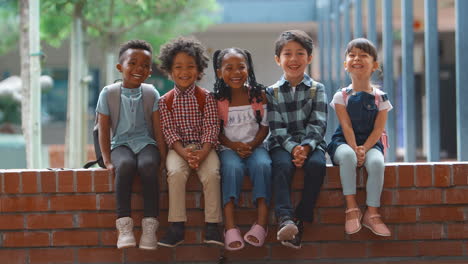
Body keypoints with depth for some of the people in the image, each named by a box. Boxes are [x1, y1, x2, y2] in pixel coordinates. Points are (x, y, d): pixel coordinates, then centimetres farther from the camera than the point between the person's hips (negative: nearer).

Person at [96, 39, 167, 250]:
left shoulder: (151, 94, 3)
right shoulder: (109, 93, -1)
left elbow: (158, 129, 4)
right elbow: (104, 130, 0)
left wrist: (163, 157, -4)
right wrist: (107, 161, -7)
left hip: (146, 143, 1)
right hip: (121, 144, -1)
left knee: (148, 165, -35)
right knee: (125, 165, -37)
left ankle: (150, 226, -33)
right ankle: (124, 225, -36)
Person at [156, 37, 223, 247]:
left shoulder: (206, 98, 3)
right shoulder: (165, 101, 5)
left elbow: (211, 129, -3)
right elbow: (169, 131, -3)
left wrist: (202, 153, -21)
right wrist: (185, 154, -20)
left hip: (203, 147, 0)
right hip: (178, 148, 0)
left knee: (212, 173, -29)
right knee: (176, 173, -30)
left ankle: (212, 226, -24)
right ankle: (177, 227, -26)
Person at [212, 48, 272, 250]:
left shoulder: (259, 95, 3)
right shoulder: (217, 99, 1)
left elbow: (265, 126, 4)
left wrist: (251, 146, -13)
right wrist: (234, 146, -16)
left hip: (255, 145, 1)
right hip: (229, 148, -1)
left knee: (262, 165, -32)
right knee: (232, 167, -34)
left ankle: (262, 223, -33)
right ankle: (230, 227, -38)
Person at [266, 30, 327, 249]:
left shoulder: (317, 89, 7)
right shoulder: (272, 92, 7)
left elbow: (318, 124, -2)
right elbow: (277, 128, -2)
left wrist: (306, 147, -19)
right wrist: (293, 148, -18)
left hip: (311, 143, 0)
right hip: (282, 145, 0)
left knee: (317, 165, -32)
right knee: (282, 166, -33)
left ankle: (301, 219, -26)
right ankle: (285, 219, -48)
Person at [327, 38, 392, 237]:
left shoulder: (380, 97, 5)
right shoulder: (342, 96, 3)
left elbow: (378, 129, -4)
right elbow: (346, 126, -7)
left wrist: (364, 149, -20)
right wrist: (354, 149, -23)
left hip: (370, 143, 1)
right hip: (344, 142, -1)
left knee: (377, 161, -34)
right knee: (347, 156, -37)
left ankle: (372, 213, -27)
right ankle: (351, 208, -32)